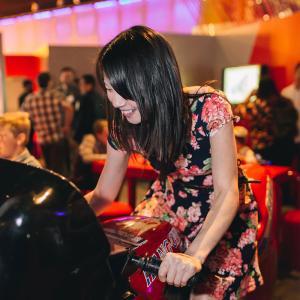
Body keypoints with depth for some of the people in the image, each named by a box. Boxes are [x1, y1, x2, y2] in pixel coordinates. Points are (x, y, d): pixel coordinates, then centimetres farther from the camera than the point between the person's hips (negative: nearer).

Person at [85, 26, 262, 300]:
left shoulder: (209, 107, -29)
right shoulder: (124, 125, -15)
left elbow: (227, 192, -31)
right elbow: (103, 194, -6)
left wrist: (194, 255, -46)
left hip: (221, 216, -3)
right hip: (168, 208, 4)